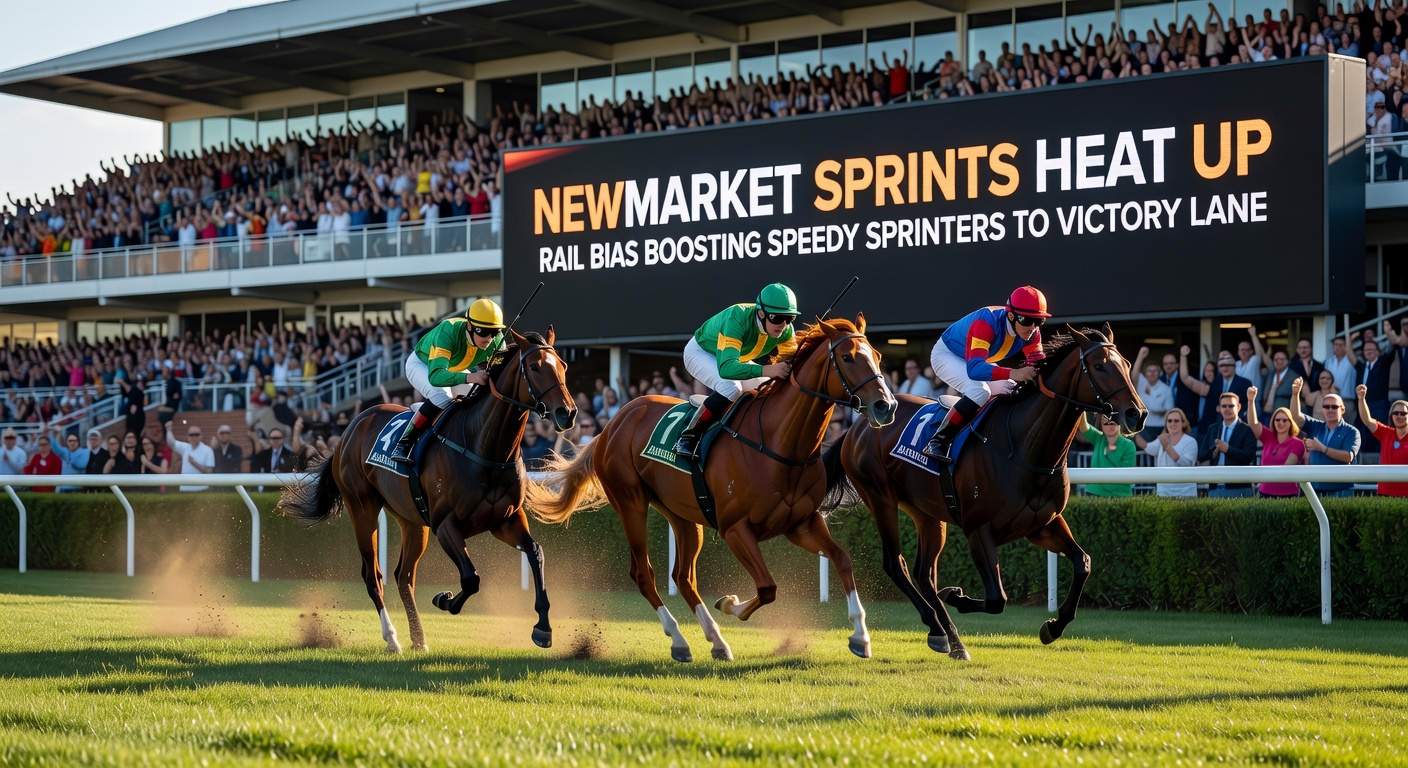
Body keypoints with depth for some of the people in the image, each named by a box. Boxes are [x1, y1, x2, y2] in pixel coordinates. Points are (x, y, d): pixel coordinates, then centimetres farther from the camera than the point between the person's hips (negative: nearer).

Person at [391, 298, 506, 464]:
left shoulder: (497, 340, -28)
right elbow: (435, 376, -55)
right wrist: (470, 377, -71)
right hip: (422, 364, -6)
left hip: (456, 368, 6)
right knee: (442, 397, -32)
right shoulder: (448, 332, -44)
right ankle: (403, 444, -22)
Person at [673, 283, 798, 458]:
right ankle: (689, 435, -20)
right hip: (700, 352, -7)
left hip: (737, 357, 7)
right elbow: (726, 368, -54)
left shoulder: (786, 330, -23)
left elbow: (793, 361, -14)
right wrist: (767, 370, -68)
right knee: (731, 387, -33)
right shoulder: (737, 319, -42)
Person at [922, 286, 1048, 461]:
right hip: (947, 355, -8)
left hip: (982, 359, 8)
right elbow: (974, 369, -52)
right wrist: (1012, 373, -65)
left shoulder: (1031, 332, -19)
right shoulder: (986, 322, -41)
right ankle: (938, 442, -25)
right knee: (979, 391, -32)